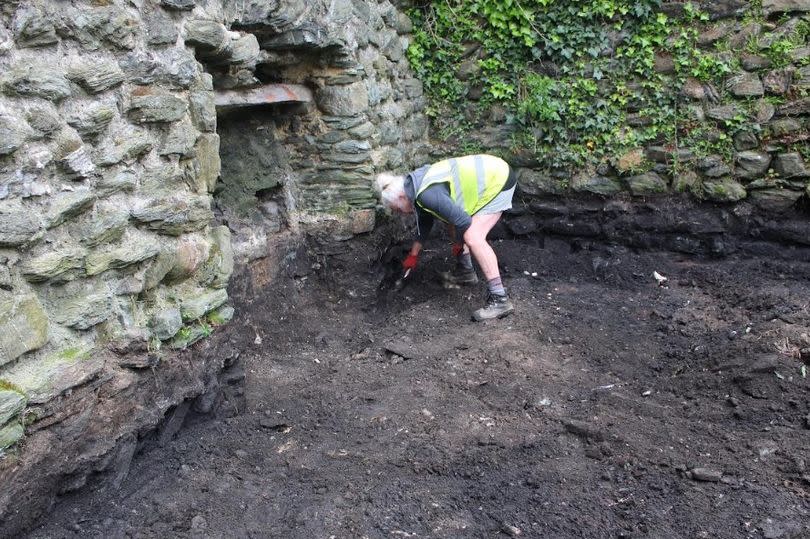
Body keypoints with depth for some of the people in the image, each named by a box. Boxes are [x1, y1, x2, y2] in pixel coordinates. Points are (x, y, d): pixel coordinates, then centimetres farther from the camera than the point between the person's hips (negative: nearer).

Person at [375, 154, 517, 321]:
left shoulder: (427, 194, -27)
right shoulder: (418, 183, 5)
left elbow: (463, 221, -26)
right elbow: (424, 222, 21)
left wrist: (459, 245, -5)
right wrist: (413, 254, 28)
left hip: (499, 181, -10)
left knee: (473, 238, -20)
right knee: (451, 223, 18)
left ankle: (499, 300, -20)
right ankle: (465, 271, 33)